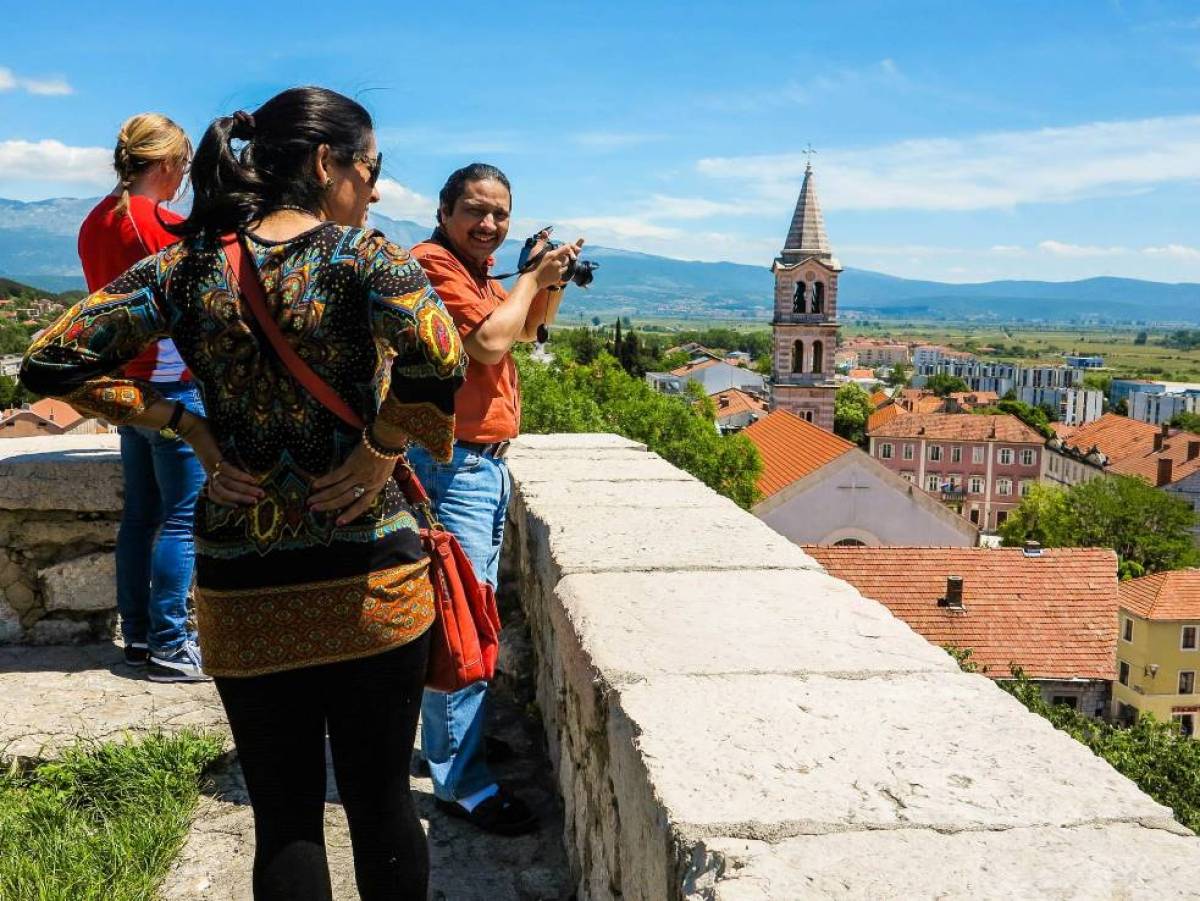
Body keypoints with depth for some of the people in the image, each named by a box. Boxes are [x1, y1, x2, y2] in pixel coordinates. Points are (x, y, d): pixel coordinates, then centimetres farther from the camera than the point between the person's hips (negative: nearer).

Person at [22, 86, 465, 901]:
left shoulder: (191, 264, 2)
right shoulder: (363, 255, -10)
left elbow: (54, 360, 2)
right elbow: (436, 355, -29)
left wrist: (190, 427, 1)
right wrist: (384, 450, -14)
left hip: (243, 595, 3)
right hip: (368, 587, -3)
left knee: (285, 819, 16)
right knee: (382, 805, 15)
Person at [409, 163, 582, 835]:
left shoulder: (480, 271, 16)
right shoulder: (432, 263, -13)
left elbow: (529, 328, 27)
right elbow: (491, 340, -23)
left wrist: (553, 282, 9)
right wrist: (532, 276, -8)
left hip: (486, 462, 10)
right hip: (453, 463, -10)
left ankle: (455, 738, 31)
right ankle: (461, 780, 0)